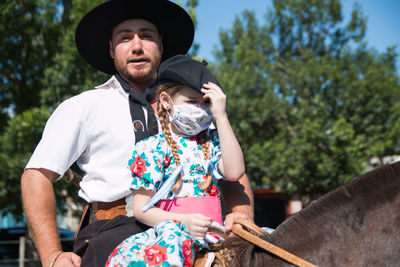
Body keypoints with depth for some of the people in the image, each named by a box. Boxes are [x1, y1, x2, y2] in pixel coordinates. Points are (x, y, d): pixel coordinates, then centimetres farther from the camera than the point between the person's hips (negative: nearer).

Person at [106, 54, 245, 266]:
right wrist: (183, 221, -17)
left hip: (211, 229, 4)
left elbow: (234, 172, -5)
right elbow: (141, 208, 0)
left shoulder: (212, 141, 16)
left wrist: (221, 116, -4)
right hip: (169, 227, -3)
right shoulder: (152, 148, 4)